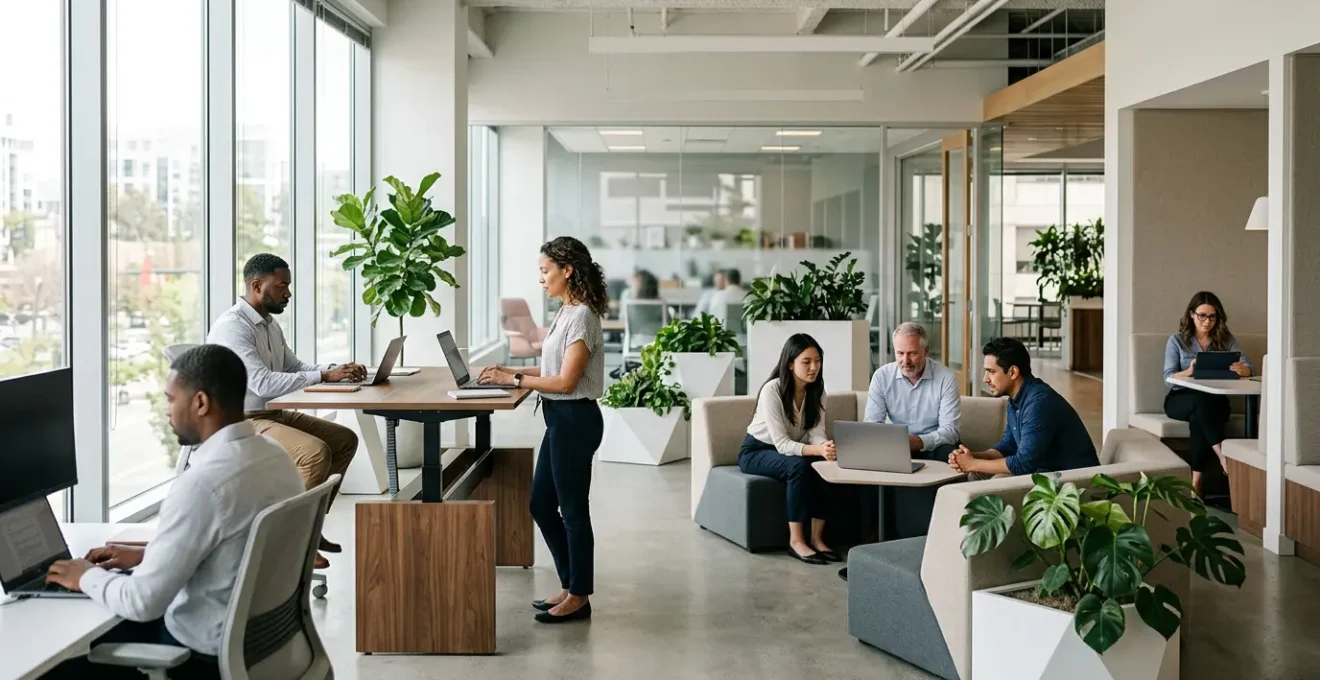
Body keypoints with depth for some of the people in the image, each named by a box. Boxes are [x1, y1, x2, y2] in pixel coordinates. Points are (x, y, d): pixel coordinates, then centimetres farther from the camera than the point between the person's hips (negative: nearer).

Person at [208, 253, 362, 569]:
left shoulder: (270, 324, 11)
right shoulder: (232, 327, -20)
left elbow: (294, 366, 16)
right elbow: (263, 383, -29)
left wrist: (336, 370, -3)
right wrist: (324, 376, -27)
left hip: (275, 414, 10)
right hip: (242, 422, -10)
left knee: (345, 439, 8)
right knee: (316, 452, -28)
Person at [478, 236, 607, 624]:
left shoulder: (581, 316, -17)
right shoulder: (567, 313, 13)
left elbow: (566, 380, -21)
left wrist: (514, 379, -15)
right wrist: (512, 372, 8)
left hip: (574, 420, -10)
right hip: (560, 420, 10)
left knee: (573, 509, 1)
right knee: (541, 505, 15)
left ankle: (579, 597, 14)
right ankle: (570, 585, 27)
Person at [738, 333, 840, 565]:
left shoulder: (817, 391, -7)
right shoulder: (772, 390, -26)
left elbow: (816, 434, -14)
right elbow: (781, 443, -30)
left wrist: (826, 447, -38)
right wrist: (817, 450, -46)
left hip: (792, 450, 5)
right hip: (756, 451, -5)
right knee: (798, 466, -34)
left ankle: (817, 538, -17)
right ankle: (796, 541, -26)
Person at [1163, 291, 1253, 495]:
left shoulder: (1226, 339, 8)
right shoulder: (1177, 340, 2)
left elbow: (1249, 368, -2)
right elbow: (1168, 378, -7)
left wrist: (1241, 369, -28)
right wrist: (1188, 372, -29)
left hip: (1215, 401, 1)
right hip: (1180, 399, -1)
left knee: (1200, 417, -35)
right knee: (1202, 400, -37)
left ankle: (1196, 481, -34)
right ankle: (1223, 457, -43)